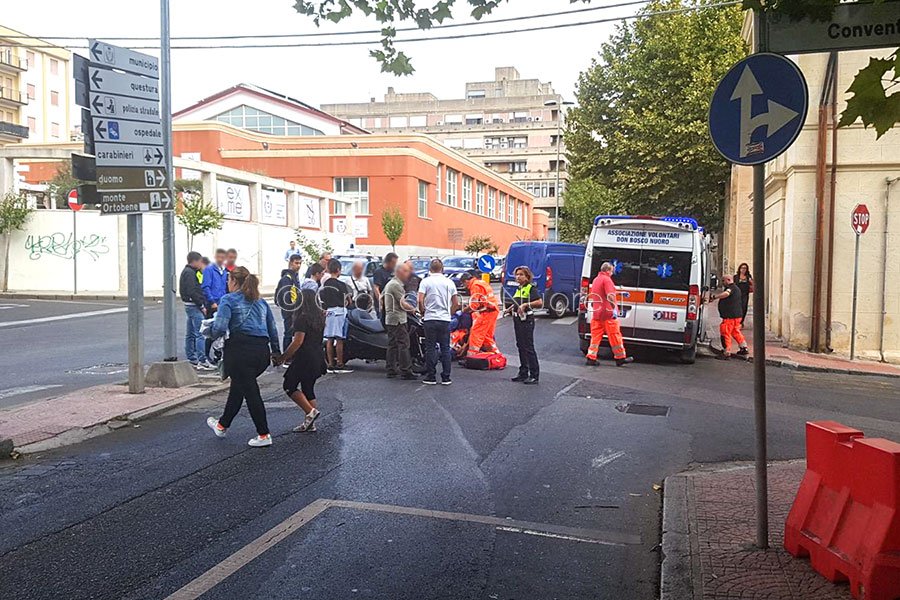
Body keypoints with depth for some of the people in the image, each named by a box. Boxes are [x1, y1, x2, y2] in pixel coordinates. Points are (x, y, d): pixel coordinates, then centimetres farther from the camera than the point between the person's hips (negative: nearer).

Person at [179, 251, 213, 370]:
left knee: (190, 334, 13)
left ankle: (192, 359, 20)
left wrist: (201, 304, 16)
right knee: (200, 333, -12)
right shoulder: (190, 273, -13)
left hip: (190, 306, 11)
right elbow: (192, 292, -20)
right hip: (194, 306, -11)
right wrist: (202, 306, -16)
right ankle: (202, 361, -14)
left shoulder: (188, 271, 19)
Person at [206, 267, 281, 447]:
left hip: (241, 348, -6)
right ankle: (222, 424, 37)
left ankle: (264, 435, 5)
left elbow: (220, 327, -13)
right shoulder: (261, 301, 18)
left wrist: (214, 334, 9)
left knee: (250, 391, 2)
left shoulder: (229, 299, -1)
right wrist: (276, 352, 28)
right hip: (262, 350, 7)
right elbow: (273, 329, 20)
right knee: (238, 385, 23)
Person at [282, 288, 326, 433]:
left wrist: (284, 357, -14)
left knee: (289, 386, 4)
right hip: (318, 358, 9)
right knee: (308, 389, 14)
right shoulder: (320, 317, 11)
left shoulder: (303, 318, -15)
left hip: (304, 359, -9)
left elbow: (298, 341, -21)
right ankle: (310, 423, 13)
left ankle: (310, 411, -8)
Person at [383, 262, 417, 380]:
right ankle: (405, 371, -10)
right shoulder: (396, 285, -14)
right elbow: (403, 304, -18)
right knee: (403, 344, -9)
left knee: (392, 345, 11)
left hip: (389, 319, 11)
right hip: (398, 319, -11)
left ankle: (391, 371, 14)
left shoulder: (389, 284, 19)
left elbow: (381, 298, 29)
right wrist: (413, 308, -2)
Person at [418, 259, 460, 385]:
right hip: (445, 319, 2)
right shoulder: (449, 282, 6)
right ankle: (446, 378, 8)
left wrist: (423, 312, 5)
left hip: (430, 319, -2)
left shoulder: (426, 281, -2)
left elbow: (420, 300, -11)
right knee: (445, 349, 7)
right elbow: (456, 303, 6)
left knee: (431, 348, 5)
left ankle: (431, 377, 7)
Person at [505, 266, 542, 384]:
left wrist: (526, 304, -28)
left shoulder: (531, 288, -10)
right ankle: (523, 373, 21)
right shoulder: (518, 289, 16)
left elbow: (540, 303, -22)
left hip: (527, 320, -9)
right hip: (517, 320, 9)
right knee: (520, 346, 12)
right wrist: (511, 308, 16)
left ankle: (534, 375, -2)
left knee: (528, 347, -7)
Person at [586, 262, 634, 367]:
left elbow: (592, 297, 24)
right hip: (608, 313, -8)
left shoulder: (595, 280, 18)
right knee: (614, 336, 0)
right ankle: (620, 358, 6)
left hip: (597, 313, 8)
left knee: (596, 336, 8)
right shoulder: (607, 279, -9)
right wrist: (615, 308, -21)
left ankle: (591, 358, 4)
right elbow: (610, 296, -21)